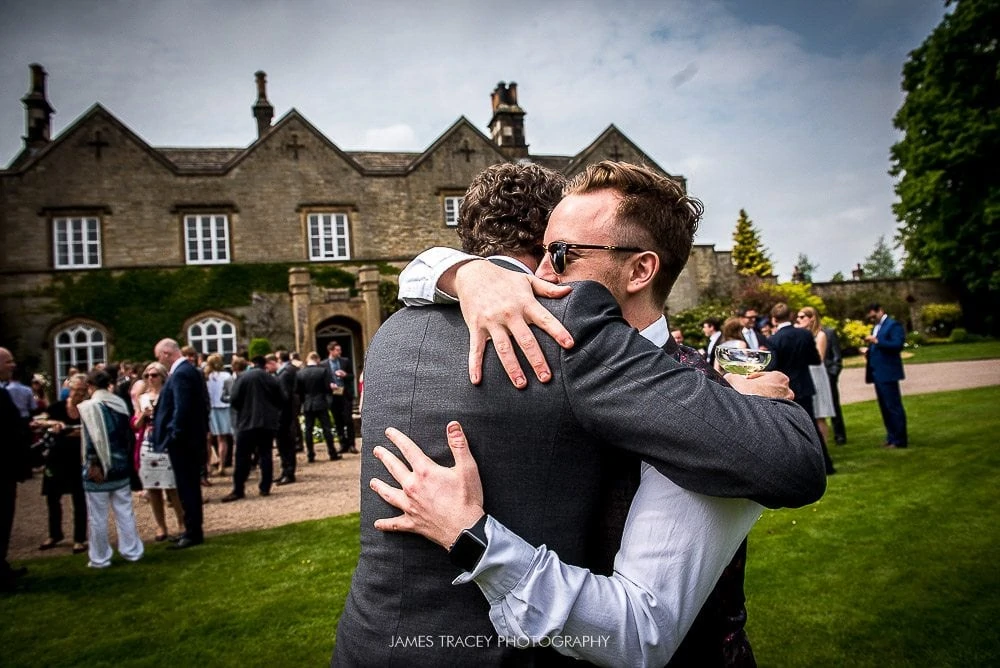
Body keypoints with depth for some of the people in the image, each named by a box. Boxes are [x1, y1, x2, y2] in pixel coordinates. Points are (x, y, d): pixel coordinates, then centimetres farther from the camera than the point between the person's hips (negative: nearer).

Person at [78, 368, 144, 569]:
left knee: (98, 517, 6)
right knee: (125, 512, 12)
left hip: (98, 470, -5)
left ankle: (100, 558, 14)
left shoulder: (88, 406, -11)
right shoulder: (120, 403, 6)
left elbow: (93, 438, -17)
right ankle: (132, 552, 17)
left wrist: (94, 464, -12)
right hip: (121, 466, 5)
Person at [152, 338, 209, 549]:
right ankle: (193, 530, 26)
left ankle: (193, 533, 6)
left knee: (187, 488, -2)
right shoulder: (189, 370, 13)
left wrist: (174, 436, -17)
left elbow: (181, 409, -24)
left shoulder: (180, 373, -18)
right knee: (190, 487, 16)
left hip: (182, 440, -10)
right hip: (191, 438, 10)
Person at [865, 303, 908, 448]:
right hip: (877, 373, 9)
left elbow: (898, 345, -20)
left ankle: (900, 440, 1)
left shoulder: (893, 325, -7)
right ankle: (891, 437, 20)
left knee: (893, 406, -5)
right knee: (884, 407, 13)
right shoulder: (875, 327, 19)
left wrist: (876, 341, -25)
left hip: (887, 373, -9)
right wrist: (869, 351, 4)